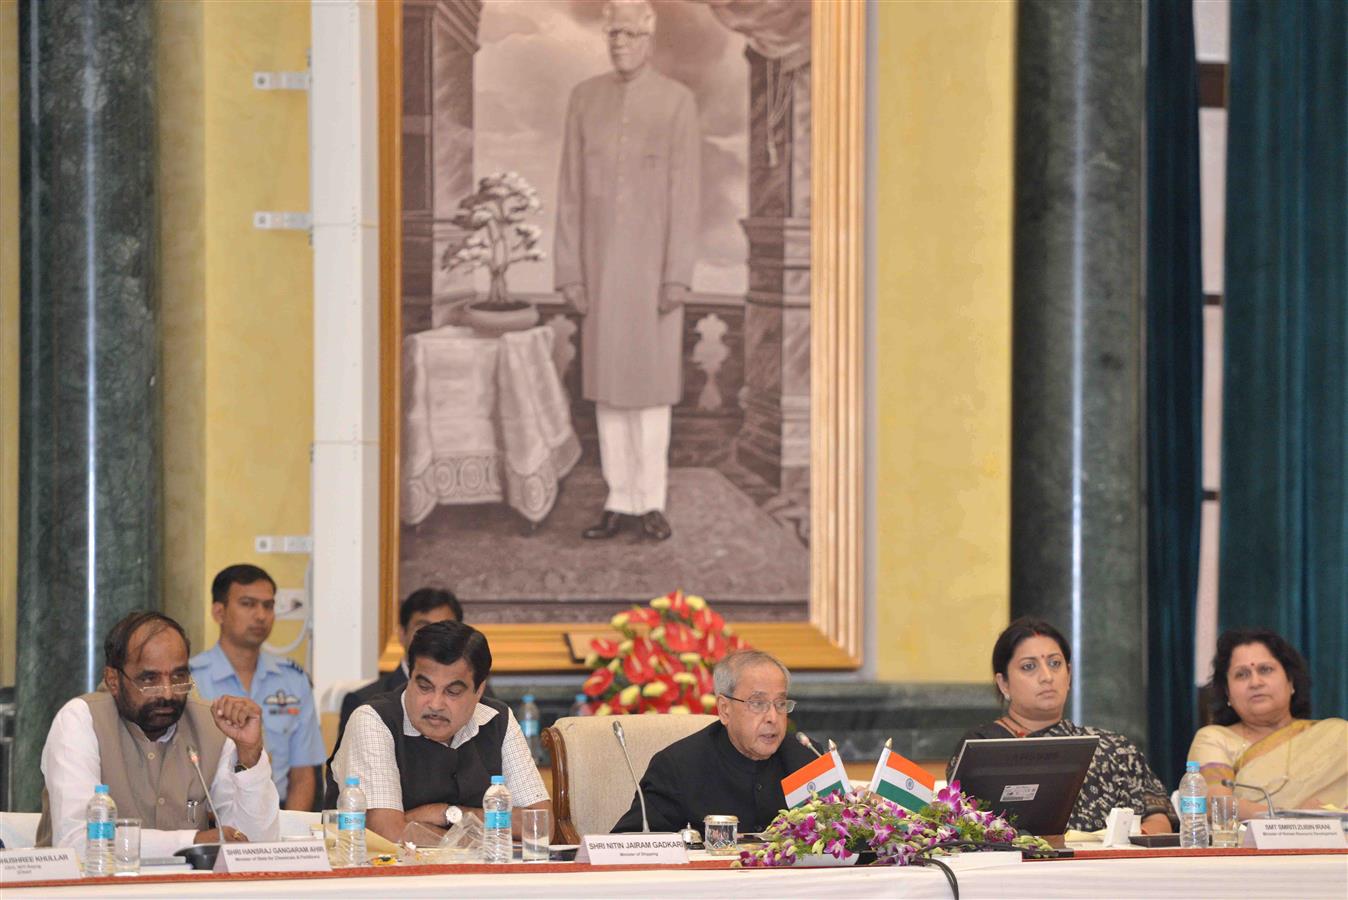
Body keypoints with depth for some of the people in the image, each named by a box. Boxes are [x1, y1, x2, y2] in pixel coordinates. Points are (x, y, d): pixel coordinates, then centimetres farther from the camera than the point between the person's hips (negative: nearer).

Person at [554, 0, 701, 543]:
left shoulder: (677, 102, -6)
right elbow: (571, 192, 4)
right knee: (606, 384, 5)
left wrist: (678, 277, -13)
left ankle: (651, 502, 8)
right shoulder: (584, 99, 4)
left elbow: (685, 194, -8)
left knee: (650, 383, 1)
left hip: (652, 264, -3)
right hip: (600, 266, 3)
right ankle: (619, 502, 11)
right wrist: (569, 272, -1)